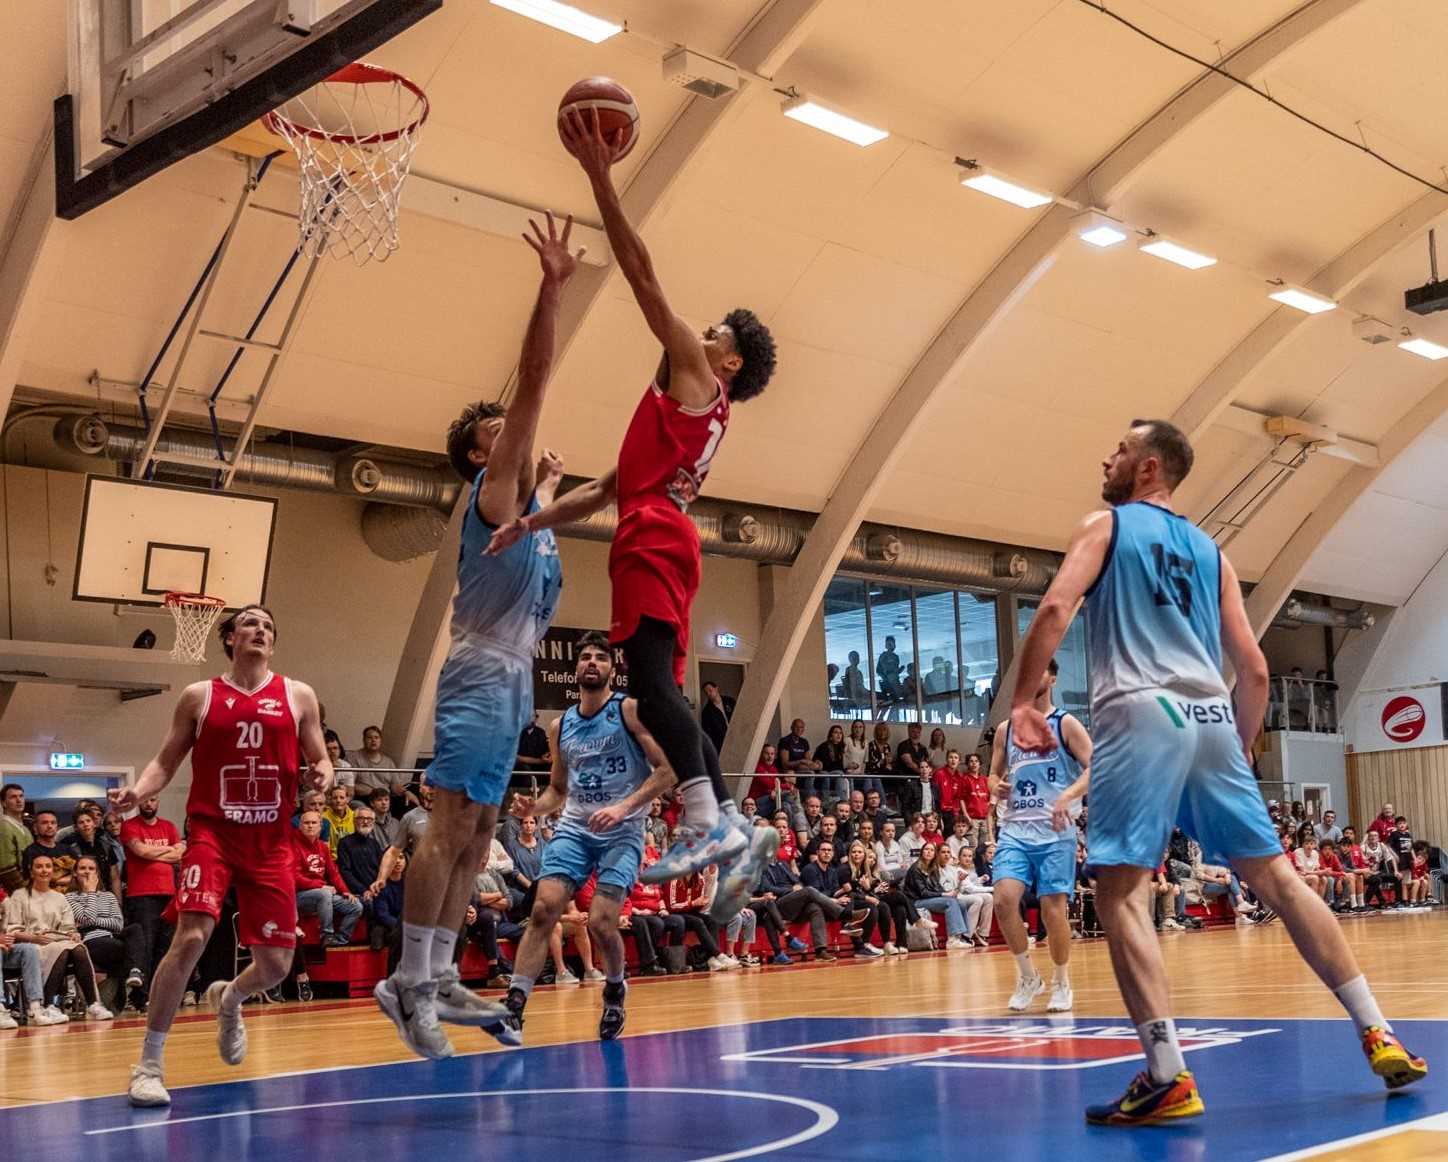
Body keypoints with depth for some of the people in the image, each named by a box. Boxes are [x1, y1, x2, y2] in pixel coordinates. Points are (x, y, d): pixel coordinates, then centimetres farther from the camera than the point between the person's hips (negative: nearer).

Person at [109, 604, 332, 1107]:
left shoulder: (297, 696, 8)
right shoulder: (199, 696, 6)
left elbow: (319, 760, 11)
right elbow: (166, 762, 8)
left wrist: (322, 775, -12)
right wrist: (137, 791, -12)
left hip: (271, 841, 2)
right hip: (212, 831, -2)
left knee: (276, 965, 2)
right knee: (191, 937, -21)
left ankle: (228, 999, 40)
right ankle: (149, 1062, -7)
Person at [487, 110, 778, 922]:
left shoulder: (696, 374, 6)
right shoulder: (694, 412, 31)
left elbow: (643, 272, 0)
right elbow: (609, 489, 33)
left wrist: (600, 175, -1)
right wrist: (532, 523, 30)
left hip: (656, 542, -9)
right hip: (655, 542, 9)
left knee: (651, 680, -21)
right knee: (661, 691, 6)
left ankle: (710, 824, -31)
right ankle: (736, 830, 0)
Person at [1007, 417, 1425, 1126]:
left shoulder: (1104, 527, 9)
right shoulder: (1209, 551, 24)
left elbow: (1055, 609, -9)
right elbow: (1254, 670, 18)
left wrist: (1022, 703, -3)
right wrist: (1240, 748, 29)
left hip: (1140, 717, -5)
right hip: (1211, 718, 6)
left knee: (1120, 891, -6)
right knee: (1277, 879, 12)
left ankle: (1167, 1078, -16)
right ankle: (1377, 1036, 13)